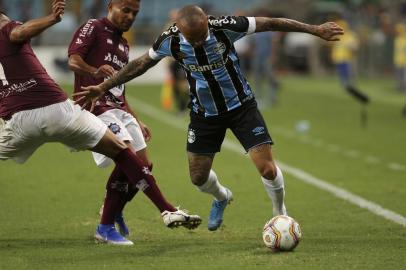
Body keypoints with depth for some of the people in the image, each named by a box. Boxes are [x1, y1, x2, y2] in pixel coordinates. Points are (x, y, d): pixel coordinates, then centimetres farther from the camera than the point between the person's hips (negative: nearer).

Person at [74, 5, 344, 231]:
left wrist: (314, 29, -16)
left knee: (268, 169, -12)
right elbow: (142, 63, -2)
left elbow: (270, 23, -18)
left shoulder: (223, 27, -28)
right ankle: (222, 197, 45)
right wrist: (104, 87, 3)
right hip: (204, 112, 3)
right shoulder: (170, 40, -20)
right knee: (198, 176, 9)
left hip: (240, 105, -2)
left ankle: (281, 215, 17)